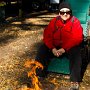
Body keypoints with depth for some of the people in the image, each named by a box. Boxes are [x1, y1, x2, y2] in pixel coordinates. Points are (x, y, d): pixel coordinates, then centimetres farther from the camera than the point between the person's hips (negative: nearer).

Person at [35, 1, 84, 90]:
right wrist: (53, 48, -19)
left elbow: (77, 38, -19)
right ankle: (39, 74, -12)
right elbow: (47, 35, -3)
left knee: (75, 53, -34)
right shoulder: (54, 21, 2)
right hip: (55, 46, 4)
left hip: (70, 47, -3)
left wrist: (64, 49, -28)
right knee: (42, 49, -18)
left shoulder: (75, 21, -8)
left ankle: (75, 81, -30)